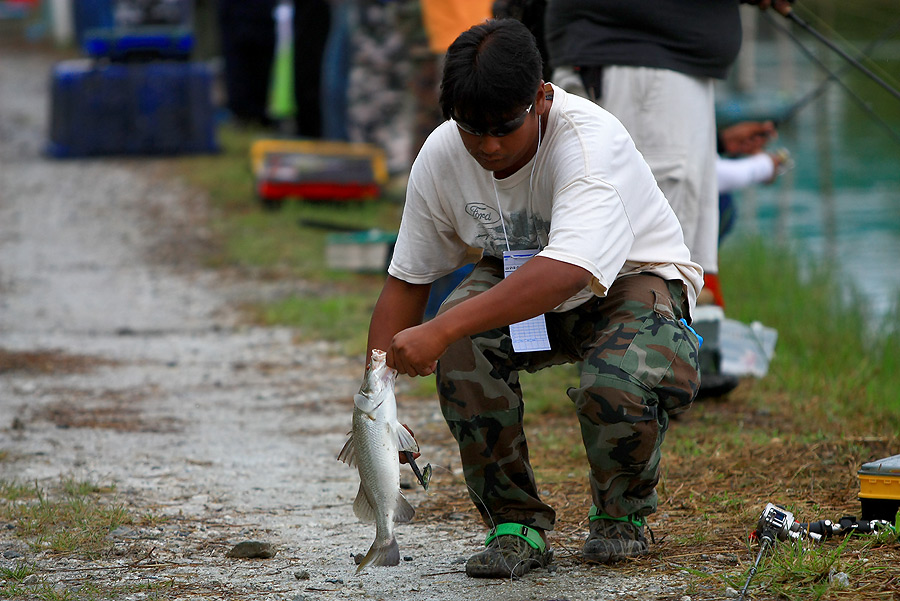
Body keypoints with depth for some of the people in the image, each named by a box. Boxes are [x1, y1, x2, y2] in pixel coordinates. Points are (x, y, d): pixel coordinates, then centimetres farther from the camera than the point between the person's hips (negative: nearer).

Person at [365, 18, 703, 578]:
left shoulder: (591, 140, -33)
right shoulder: (441, 155, -15)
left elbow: (568, 271, -48)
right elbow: (407, 279, -4)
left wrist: (441, 330, -55)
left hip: (632, 276, -4)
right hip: (518, 277, 5)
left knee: (617, 386, -36)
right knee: (461, 349, -29)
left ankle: (622, 516, 0)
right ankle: (516, 522, -9)